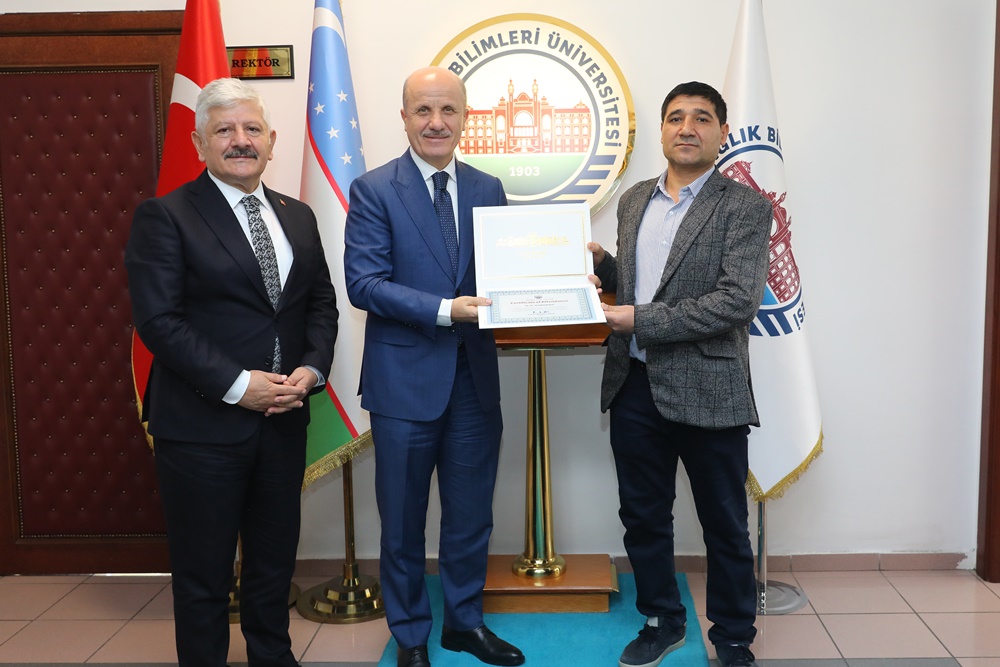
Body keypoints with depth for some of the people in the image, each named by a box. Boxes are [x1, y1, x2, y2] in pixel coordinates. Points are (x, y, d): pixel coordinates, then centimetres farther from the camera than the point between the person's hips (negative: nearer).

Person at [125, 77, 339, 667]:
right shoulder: (165, 216, -7)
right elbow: (158, 320, -15)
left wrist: (312, 368, -6)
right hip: (203, 422, -5)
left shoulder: (297, 216, 11)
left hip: (284, 419, 6)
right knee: (204, 572, 9)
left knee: (275, 559, 19)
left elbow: (322, 302, 12)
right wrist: (238, 385, -19)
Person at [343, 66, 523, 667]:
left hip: (475, 377, 4)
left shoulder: (487, 189, 8)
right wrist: (446, 309, -24)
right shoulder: (373, 190, -6)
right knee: (404, 521, 11)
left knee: (472, 514, 16)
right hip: (406, 379, -4)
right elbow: (364, 283, -14)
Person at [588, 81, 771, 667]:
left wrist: (641, 321, -21)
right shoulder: (634, 200, 11)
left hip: (707, 392, -5)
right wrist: (603, 264, -2)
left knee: (725, 528, 10)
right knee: (643, 516, 16)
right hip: (635, 385, 5)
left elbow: (739, 300, -19)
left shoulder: (745, 208, -8)